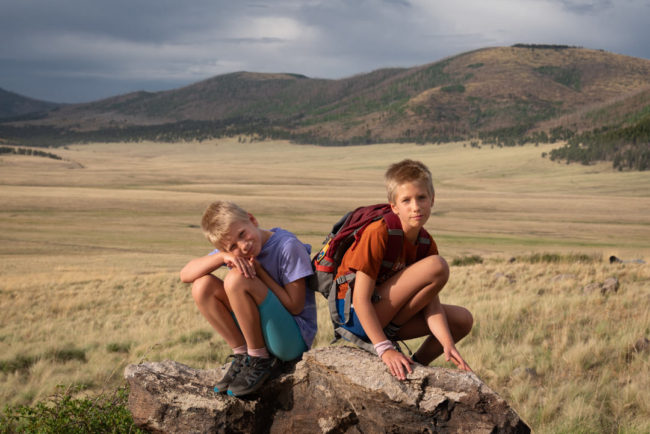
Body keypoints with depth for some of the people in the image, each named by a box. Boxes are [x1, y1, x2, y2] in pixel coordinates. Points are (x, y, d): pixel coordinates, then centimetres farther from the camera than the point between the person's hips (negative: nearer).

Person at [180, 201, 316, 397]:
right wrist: (222, 256, -22)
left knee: (236, 278, -26)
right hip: (258, 333, 7)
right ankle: (242, 355, -2)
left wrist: (259, 271, -19)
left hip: (296, 339, -6)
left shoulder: (288, 246, -16)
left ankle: (260, 360, -12)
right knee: (202, 286, -11)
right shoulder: (233, 251, 1)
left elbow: (295, 306, -15)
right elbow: (186, 274, -6)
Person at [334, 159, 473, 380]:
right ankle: (387, 339, -14)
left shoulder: (427, 244, 2)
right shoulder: (378, 233, -21)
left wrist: (448, 345, -20)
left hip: (388, 316, 8)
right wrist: (384, 348, -29)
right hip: (354, 315, -8)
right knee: (437, 266, -22)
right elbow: (361, 299, -23)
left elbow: (432, 305, -3)